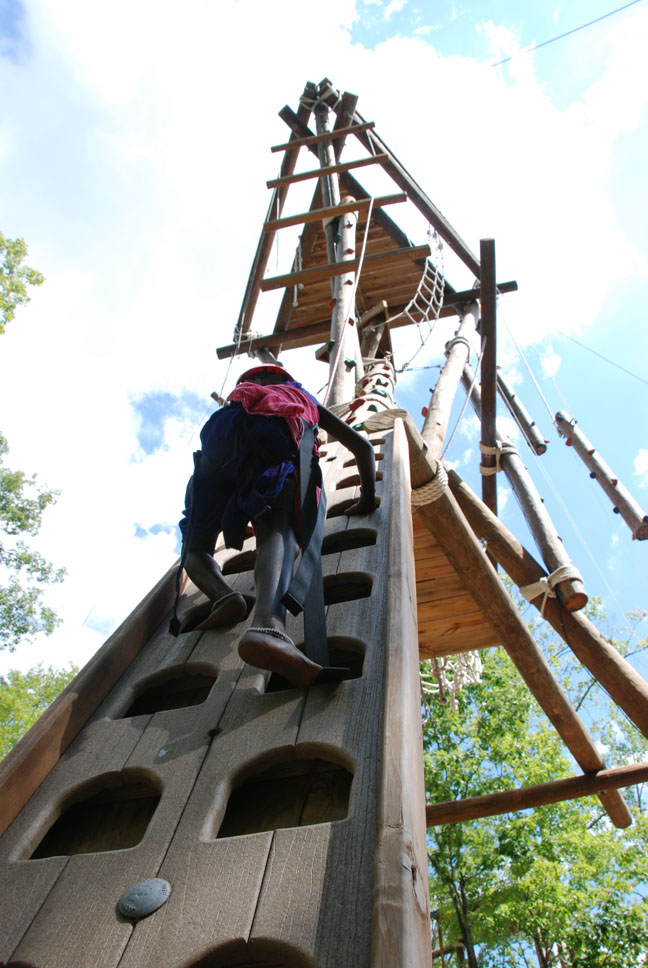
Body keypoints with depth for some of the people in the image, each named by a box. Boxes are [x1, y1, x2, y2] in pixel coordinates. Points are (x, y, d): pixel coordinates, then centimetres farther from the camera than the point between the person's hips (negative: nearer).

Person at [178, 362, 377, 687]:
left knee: (196, 547, 12)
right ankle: (267, 623, -57)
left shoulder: (235, 399, 47)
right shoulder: (306, 399, 43)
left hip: (221, 432, 2)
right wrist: (367, 499, 42)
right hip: (277, 432, -2)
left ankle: (223, 595, -22)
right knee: (277, 529, -26)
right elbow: (362, 445, 34)